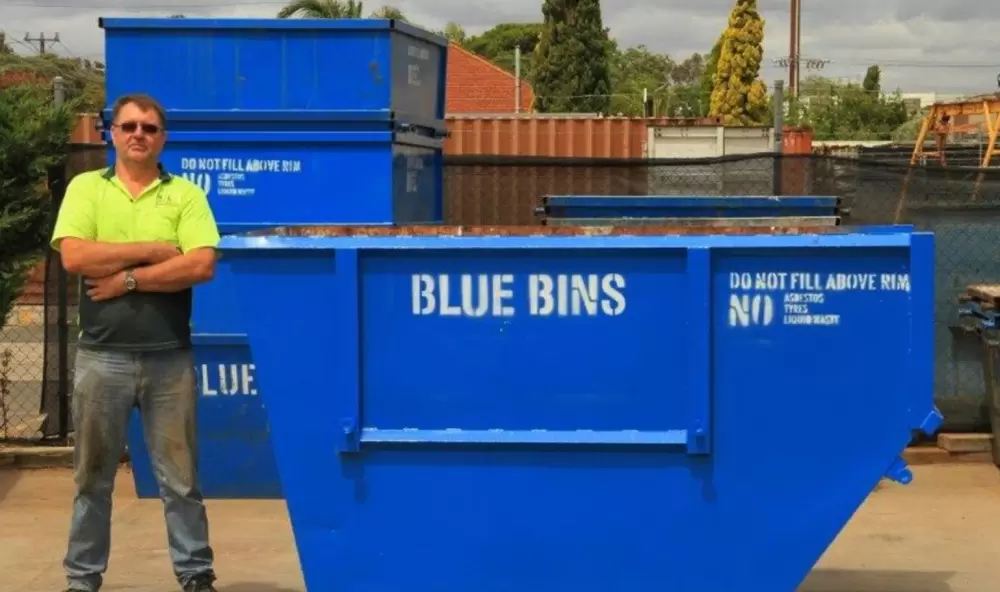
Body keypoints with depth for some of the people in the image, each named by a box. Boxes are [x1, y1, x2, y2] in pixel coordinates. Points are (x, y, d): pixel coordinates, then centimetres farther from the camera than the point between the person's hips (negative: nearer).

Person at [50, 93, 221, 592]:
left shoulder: (185, 194, 3)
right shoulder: (85, 188, 5)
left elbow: (201, 266, -11)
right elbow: (74, 257, -10)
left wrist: (127, 278, -13)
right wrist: (151, 250, -11)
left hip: (169, 358, 0)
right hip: (102, 356, 1)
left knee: (179, 476, 6)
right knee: (93, 476, 10)